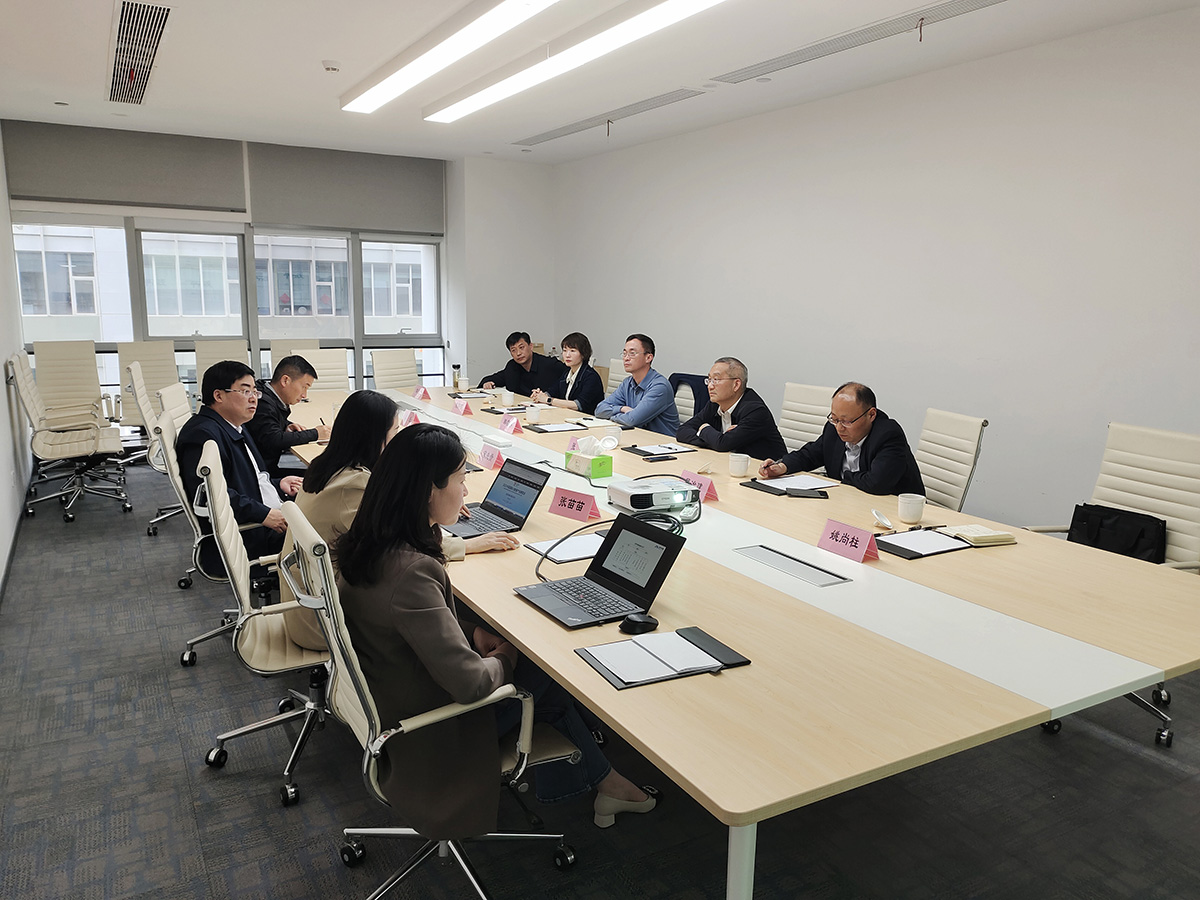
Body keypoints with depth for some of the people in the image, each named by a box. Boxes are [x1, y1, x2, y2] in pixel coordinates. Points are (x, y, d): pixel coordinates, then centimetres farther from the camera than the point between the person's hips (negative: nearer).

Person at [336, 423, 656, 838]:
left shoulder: (371, 545, -6)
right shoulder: (411, 573, -35)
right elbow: (470, 682, -33)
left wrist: (472, 633, 1)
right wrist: (503, 659, -12)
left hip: (388, 695, 8)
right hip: (425, 732, -8)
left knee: (535, 656, 9)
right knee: (544, 672, 5)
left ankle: (600, 779, 24)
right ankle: (601, 780, 29)